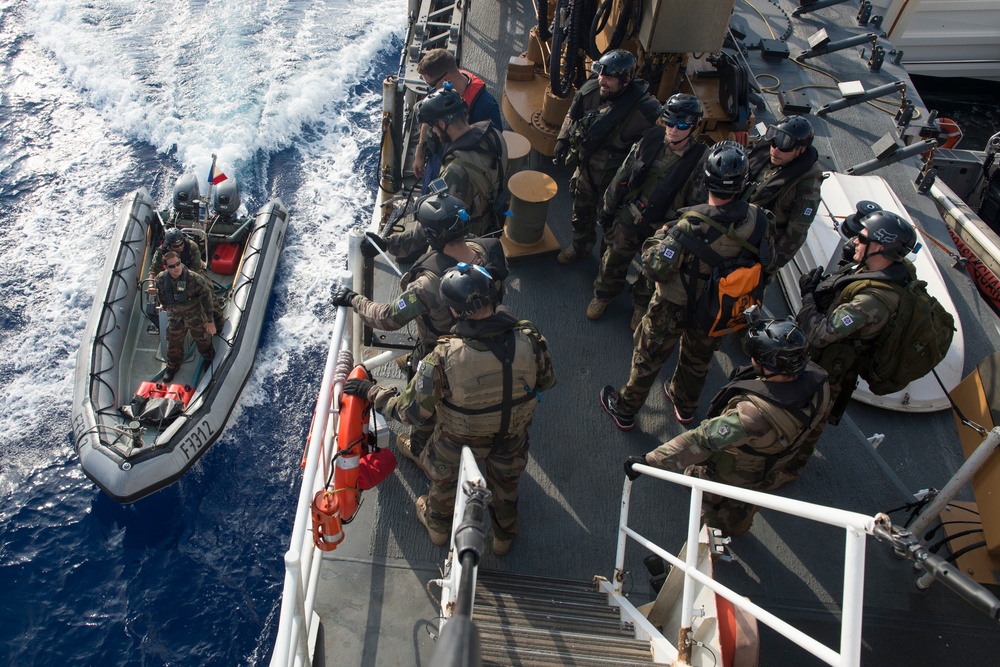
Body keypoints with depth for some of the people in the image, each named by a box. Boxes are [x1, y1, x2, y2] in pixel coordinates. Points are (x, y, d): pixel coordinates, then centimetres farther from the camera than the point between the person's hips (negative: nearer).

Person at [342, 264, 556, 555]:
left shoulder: (444, 357, -38)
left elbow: (412, 411, -25)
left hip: (460, 439, -2)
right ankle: (504, 536, 60)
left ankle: (438, 526, 62)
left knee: (444, 478, 32)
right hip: (513, 433, 2)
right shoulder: (529, 339, -30)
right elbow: (546, 381, -9)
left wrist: (369, 391, -10)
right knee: (506, 482, 33)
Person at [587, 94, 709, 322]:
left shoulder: (701, 158, -21)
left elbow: (697, 202, -13)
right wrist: (609, 207, 4)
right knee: (614, 259, 20)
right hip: (629, 217, 2)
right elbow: (623, 175, -2)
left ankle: (643, 305, 48)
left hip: (664, 228, -2)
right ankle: (603, 294, 48)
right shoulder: (651, 139, -13)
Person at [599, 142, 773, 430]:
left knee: (648, 357, 19)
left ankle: (625, 410, 39)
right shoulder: (756, 220, -20)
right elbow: (766, 262, -4)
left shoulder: (693, 225, -36)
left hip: (674, 308, -4)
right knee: (698, 358, 30)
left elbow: (656, 268, -30)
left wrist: (661, 236, -13)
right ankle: (685, 406, 56)